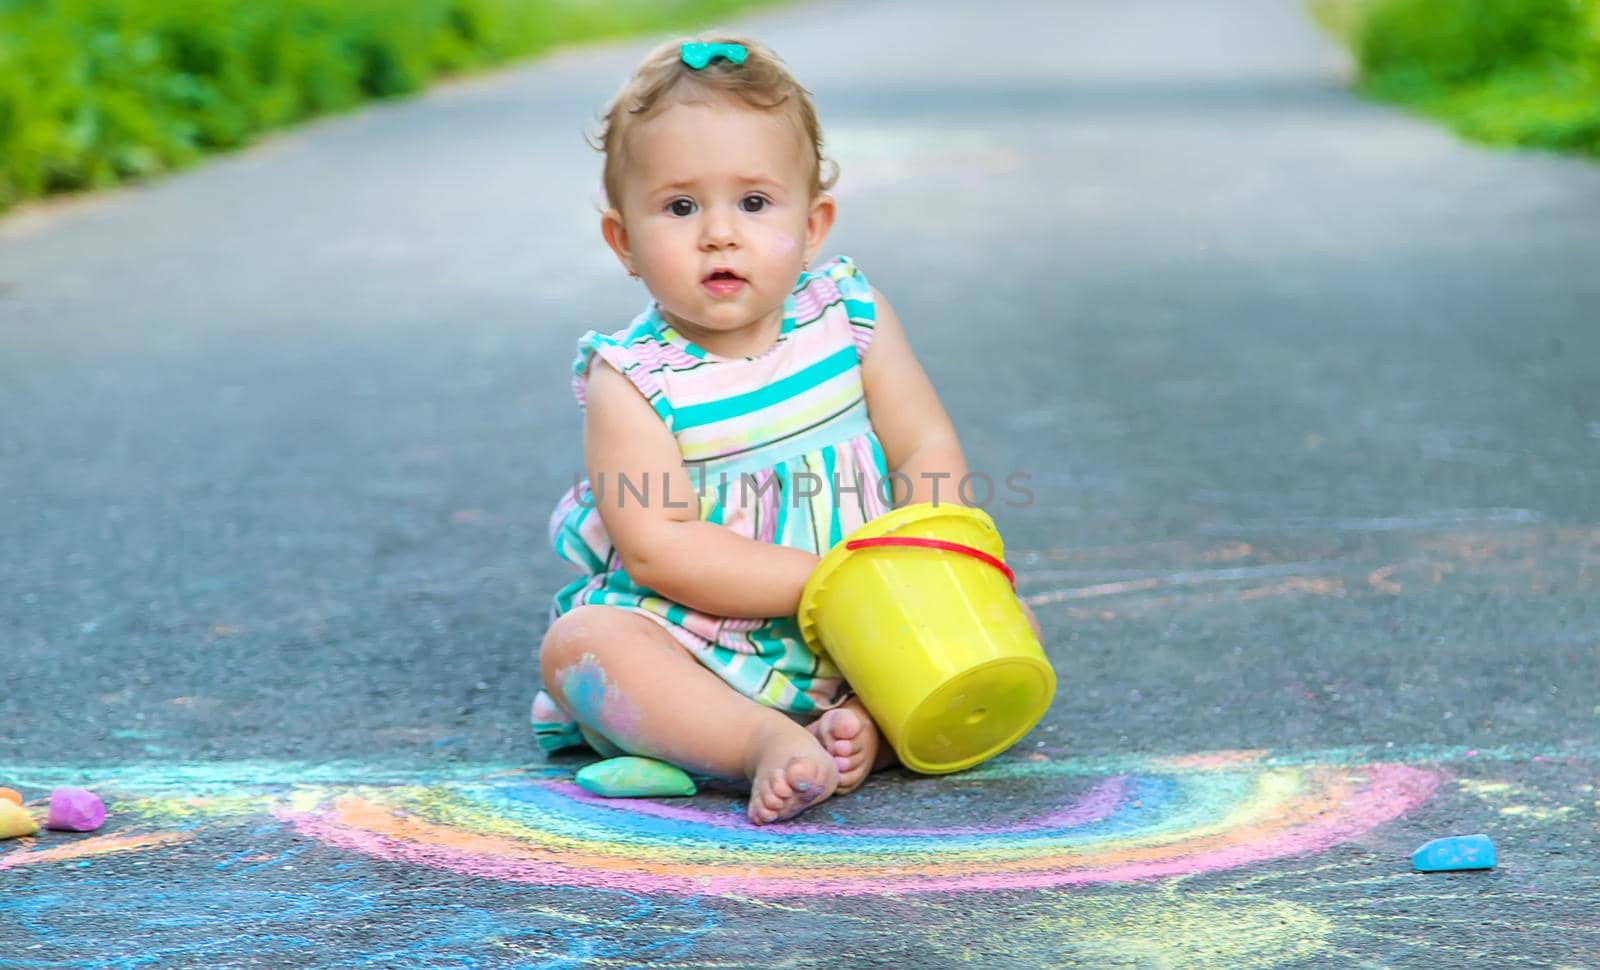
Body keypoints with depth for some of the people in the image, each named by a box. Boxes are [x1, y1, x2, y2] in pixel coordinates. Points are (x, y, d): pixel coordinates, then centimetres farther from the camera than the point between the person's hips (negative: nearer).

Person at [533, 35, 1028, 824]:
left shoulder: (852, 321, -1)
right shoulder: (630, 382, -11)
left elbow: (928, 452, 0)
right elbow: (658, 548, -20)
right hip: (696, 653, -3)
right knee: (579, 642, -28)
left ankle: (867, 726, -29)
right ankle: (768, 744, -40)